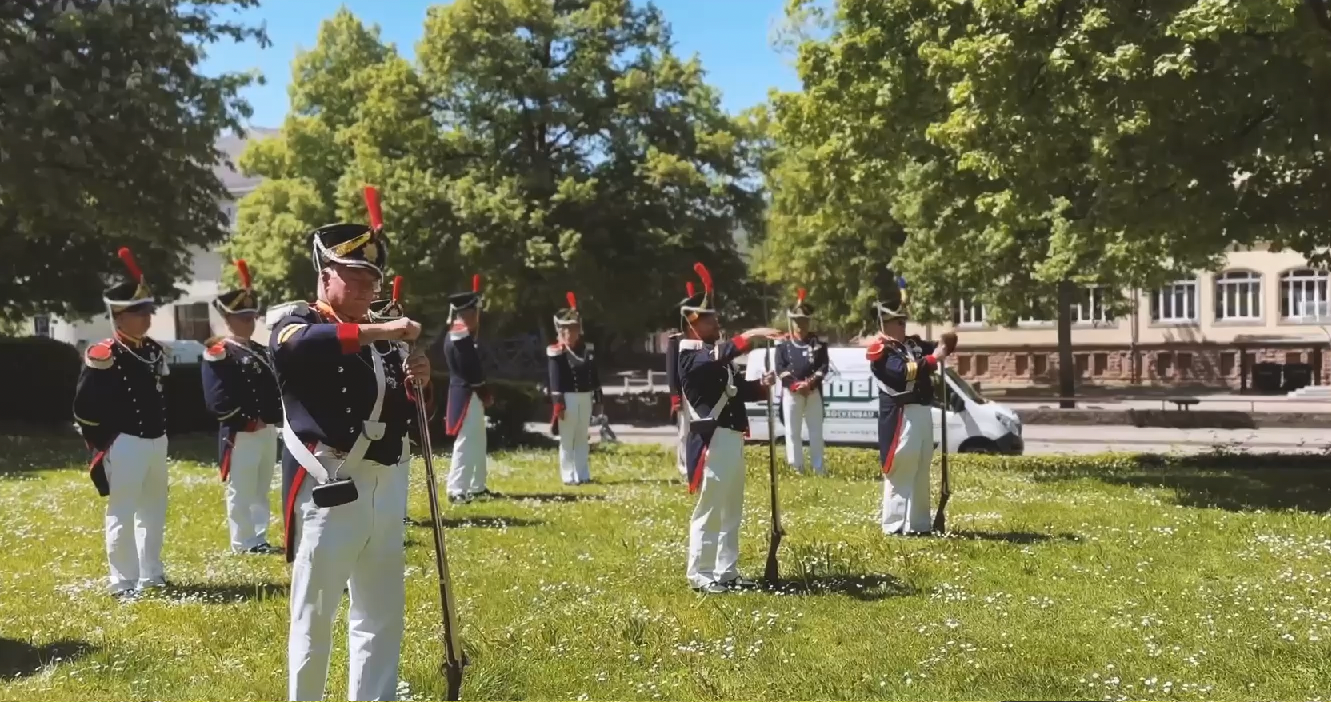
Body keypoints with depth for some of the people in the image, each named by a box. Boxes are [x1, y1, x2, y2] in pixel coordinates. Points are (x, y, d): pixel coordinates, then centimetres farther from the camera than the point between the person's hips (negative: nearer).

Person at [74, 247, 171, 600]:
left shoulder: (154, 351, 10)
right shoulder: (102, 356, -14)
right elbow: (85, 406, -13)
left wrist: (162, 433, 16)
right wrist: (103, 446, -10)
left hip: (156, 441, 8)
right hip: (124, 445, -8)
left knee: (154, 510, 16)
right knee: (122, 514, -2)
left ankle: (151, 575, 28)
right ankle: (123, 582, 7)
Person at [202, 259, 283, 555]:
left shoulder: (261, 351, 16)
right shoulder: (218, 354, -9)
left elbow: (273, 388, 18)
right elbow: (218, 400, -17)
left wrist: (275, 417, 3)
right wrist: (248, 420, -18)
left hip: (268, 431, 8)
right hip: (240, 434, -8)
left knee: (261, 491, 15)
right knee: (241, 492, 1)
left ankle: (260, 539, 24)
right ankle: (243, 543, 10)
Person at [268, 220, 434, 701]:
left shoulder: (382, 338, 16)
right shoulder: (295, 320, 0)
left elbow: (407, 415, 18)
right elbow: (294, 343, -26)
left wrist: (419, 384, -3)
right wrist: (379, 331, -27)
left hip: (387, 487, 6)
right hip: (331, 486, -6)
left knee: (382, 612, 13)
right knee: (315, 611, 5)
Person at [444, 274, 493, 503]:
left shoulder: (463, 336, 16)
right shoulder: (460, 338, -17)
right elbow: (471, 371, -20)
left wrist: (484, 394, 8)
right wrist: (485, 394, -10)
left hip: (469, 396, 11)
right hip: (467, 397, -11)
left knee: (478, 443, 16)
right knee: (466, 443, -8)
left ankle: (477, 487, 23)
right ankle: (457, 490, -6)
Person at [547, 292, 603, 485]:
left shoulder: (588, 349, 9)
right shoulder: (557, 352, -8)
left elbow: (594, 376, 12)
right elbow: (555, 380, -12)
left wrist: (598, 400, 11)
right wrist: (558, 404, -16)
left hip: (585, 398, 6)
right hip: (567, 398, -6)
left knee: (582, 439, 12)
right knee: (567, 440, 2)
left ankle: (583, 475, 19)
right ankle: (569, 477, 8)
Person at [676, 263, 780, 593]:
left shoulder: (718, 355, 19)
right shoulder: (690, 355, -10)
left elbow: (738, 389, 18)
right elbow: (717, 357, -32)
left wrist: (762, 385, 0)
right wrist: (750, 336, -38)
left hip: (732, 439, 10)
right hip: (711, 441, -10)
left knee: (731, 511, 14)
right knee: (709, 510, -4)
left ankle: (727, 571, 23)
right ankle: (700, 574, 5)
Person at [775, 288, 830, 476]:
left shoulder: (818, 343, 8)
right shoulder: (784, 345, 5)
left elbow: (824, 366, -1)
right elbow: (780, 369, -3)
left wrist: (810, 383, -16)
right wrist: (795, 385, -17)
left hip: (813, 393, 1)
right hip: (791, 393, -1)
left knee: (816, 431, 5)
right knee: (793, 432, 2)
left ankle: (818, 467, 11)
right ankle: (796, 467, 8)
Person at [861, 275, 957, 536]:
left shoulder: (913, 344, 17)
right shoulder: (880, 350, -7)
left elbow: (940, 347, 16)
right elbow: (903, 371, -21)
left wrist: (947, 342, -5)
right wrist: (932, 359, -21)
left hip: (923, 413, 9)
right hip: (901, 417, -8)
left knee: (921, 471, 13)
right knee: (900, 471, -6)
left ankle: (919, 523, 21)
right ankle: (895, 525, -1)